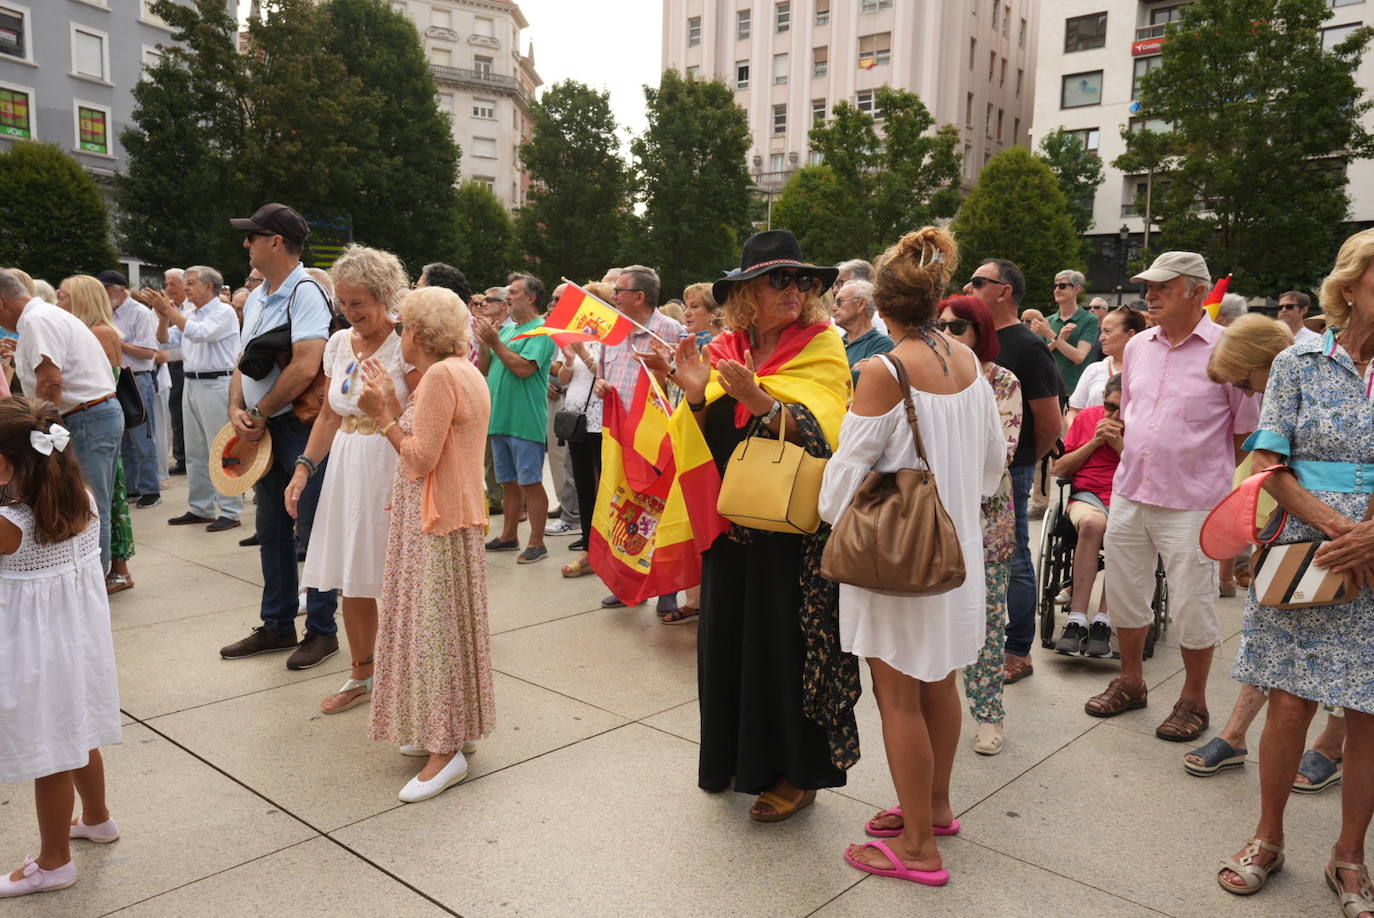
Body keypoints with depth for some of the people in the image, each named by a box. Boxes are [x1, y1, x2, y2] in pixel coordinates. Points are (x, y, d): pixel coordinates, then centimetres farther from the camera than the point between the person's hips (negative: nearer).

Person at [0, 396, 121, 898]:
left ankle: (55, 861, 29)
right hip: (81, 637, 7)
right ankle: (97, 818, 49)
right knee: (78, 736, 27)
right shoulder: (85, 500, -9)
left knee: (50, 759, 10)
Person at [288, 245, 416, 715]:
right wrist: (304, 467, 6)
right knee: (350, 579, 13)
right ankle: (362, 676, 29)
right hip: (346, 468, 7)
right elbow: (329, 416, 16)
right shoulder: (338, 343, 9)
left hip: (392, 469, -6)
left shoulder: (404, 345, -11)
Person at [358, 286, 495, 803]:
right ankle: (452, 728, 27)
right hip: (454, 514, 10)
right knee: (443, 622, 16)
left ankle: (447, 749, 3)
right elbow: (426, 446, 10)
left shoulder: (440, 376, -16)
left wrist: (385, 415, -10)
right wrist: (393, 406, 7)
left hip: (436, 520, -10)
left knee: (436, 624, -5)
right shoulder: (462, 372, 14)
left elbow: (421, 459, -20)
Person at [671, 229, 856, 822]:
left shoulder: (821, 349, -5)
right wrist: (696, 396, -11)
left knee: (785, 642, 2)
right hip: (730, 521, 5)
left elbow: (821, 433, -17)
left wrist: (759, 400, -30)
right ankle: (735, 755, 33)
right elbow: (703, 437, 9)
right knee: (726, 635, 13)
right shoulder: (724, 350, 7)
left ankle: (796, 773, 20)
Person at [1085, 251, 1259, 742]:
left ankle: (1193, 700, 25)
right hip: (1128, 495, 6)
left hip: (1192, 504, -5)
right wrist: (1133, 461, 12)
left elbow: (1247, 431, -4)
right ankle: (1130, 683, 34)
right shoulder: (1138, 346, 8)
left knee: (1192, 608, 5)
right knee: (1123, 595, 14)